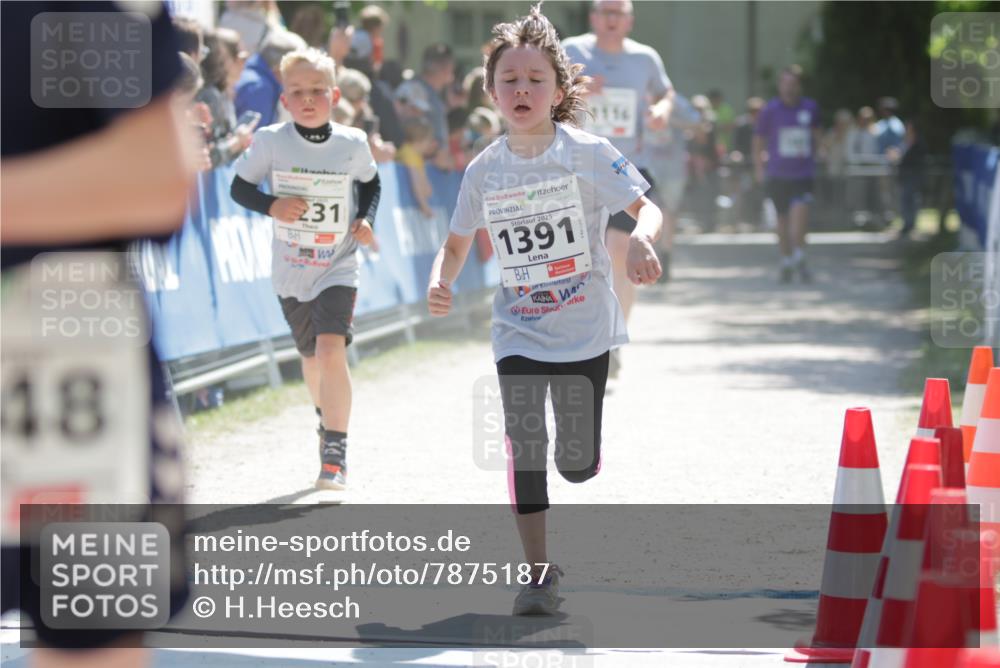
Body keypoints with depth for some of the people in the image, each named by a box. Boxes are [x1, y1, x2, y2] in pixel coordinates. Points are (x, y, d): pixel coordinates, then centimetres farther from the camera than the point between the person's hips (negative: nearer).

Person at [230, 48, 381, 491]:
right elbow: (239, 187, -2)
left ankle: (335, 453, -19)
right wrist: (270, 205, -20)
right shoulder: (270, 142, -10)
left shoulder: (353, 144, -7)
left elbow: (370, 183, 12)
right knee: (311, 356, 17)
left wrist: (366, 218, -6)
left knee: (331, 350, -21)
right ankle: (329, 417, 48)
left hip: (338, 268, -2)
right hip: (291, 270, 2)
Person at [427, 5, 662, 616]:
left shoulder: (587, 153, -9)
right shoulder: (485, 170, 0)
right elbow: (458, 243, 12)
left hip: (585, 330, -2)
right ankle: (538, 572, -2)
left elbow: (648, 208, -11)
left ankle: (576, 431, 41)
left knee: (578, 465, 2)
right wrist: (441, 281, -9)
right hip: (518, 333, 2)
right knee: (524, 445, -13)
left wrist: (642, 241, -33)